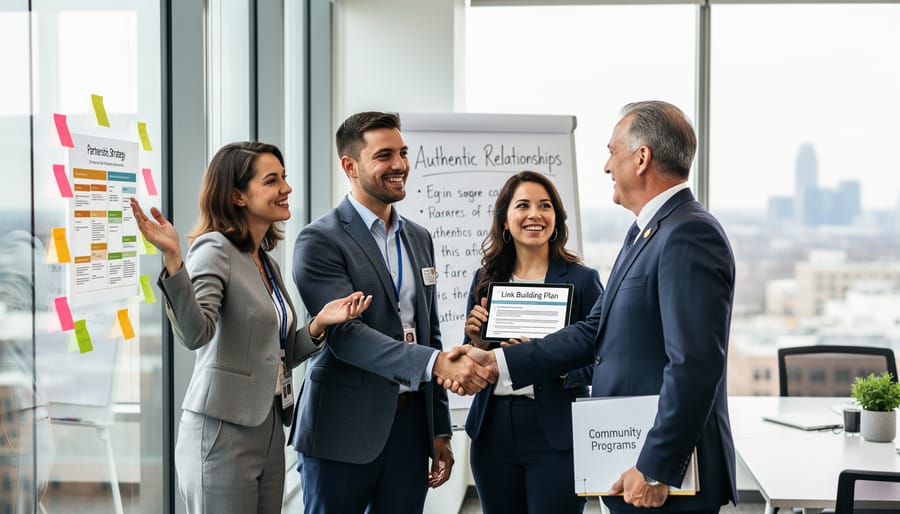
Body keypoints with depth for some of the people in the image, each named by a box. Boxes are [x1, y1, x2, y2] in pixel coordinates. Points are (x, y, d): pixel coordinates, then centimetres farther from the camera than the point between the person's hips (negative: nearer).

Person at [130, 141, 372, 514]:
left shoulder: (266, 261, 13)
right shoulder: (215, 249, -11)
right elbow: (195, 334, -27)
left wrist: (319, 324, -1)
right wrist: (172, 258, -38)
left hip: (269, 428, 8)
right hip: (223, 432, -8)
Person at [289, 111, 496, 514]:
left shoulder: (419, 238, 14)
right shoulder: (320, 241, -8)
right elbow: (346, 334, -19)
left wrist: (440, 431, 15)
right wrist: (437, 363, -30)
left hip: (411, 425, 6)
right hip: (344, 432, -6)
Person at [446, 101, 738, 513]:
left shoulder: (689, 235, -18)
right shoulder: (645, 232, 14)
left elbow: (694, 365, -24)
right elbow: (595, 332, 13)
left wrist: (657, 471, -21)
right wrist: (497, 361, 8)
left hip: (667, 473, -9)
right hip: (630, 464, 9)